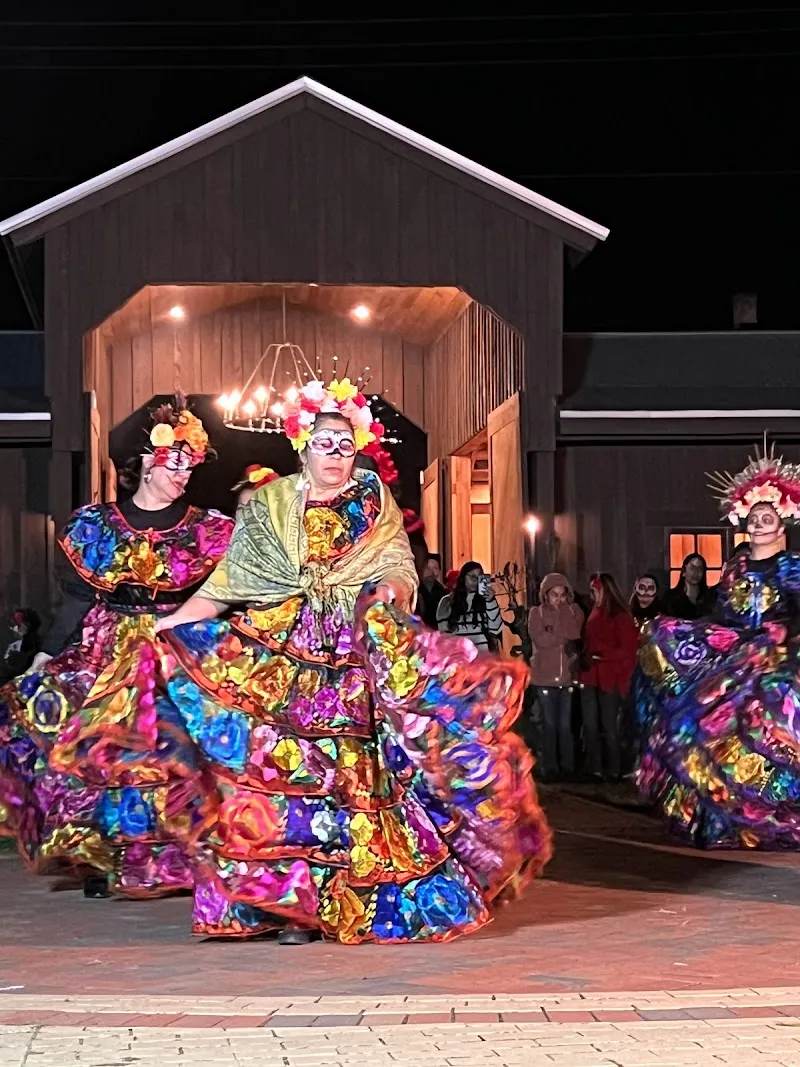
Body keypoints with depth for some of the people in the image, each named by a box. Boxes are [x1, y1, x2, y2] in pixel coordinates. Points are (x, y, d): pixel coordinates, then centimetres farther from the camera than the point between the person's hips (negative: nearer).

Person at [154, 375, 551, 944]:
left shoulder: (375, 505, 12)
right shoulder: (269, 506, 12)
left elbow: (400, 572, 3)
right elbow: (227, 583, 8)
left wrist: (390, 590, -20)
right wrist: (169, 622, -1)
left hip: (358, 661, 0)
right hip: (284, 658, 0)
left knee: (357, 774, -7)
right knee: (288, 770, -8)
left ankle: (356, 900, -2)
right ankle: (295, 905, -5)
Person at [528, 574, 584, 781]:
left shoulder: (574, 611, 8)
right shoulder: (536, 613, 2)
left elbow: (578, 634, -7)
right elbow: (540, 640, -12)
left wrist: (554, 635, -12)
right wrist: (565, 635, -8)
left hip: (568, 676, 1)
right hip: (545, 677, -1)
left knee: (566, 724, 2)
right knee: (549, 724, 2)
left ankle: (568, 766, 9)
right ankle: (549, 767, 7)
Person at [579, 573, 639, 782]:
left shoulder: (620, 617, -8)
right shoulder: (594, 613, 11)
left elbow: (627, 650, -11)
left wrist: (600, 654, -13)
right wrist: (585, 657, 1)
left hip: (610, 679, -6)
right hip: (590, 677, 6)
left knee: (609, 726, 0)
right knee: (589, 725, 7)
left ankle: (613, 770, 10)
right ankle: (594, 768, 15)